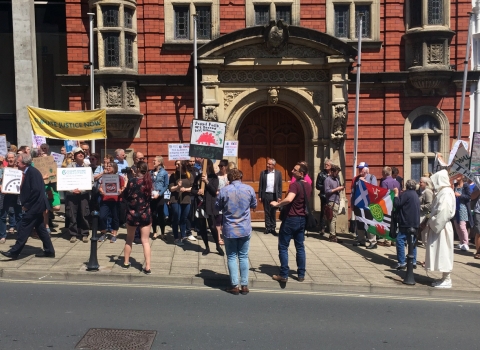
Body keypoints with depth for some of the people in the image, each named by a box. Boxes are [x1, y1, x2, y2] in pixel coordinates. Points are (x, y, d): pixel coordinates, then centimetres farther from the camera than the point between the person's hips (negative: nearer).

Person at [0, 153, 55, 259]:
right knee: (40, 228, 12)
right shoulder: (28, 172, 13)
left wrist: (26, 205, -18)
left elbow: (36, 190, -24)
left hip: (34, 206, -10)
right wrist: (25, 204, 7)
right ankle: (49, 251, 17)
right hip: (35, 206, 10)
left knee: (24, 227, -4)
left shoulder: (32, 172, -16)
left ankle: (14, 252, 2)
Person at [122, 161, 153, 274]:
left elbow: (125, 197, -1)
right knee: (145, 241, 2)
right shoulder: (148, 181, -1)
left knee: (129, 239, 18)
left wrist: (127, 185, 12)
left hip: (132, 214, -1)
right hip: (145, 214, 1)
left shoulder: (132, 181, -10)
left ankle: (126, 263, 30)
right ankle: (147, 267, -3)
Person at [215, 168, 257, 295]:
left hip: (229, 230, -1)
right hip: (245, 229, 2)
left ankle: (234, 286, 9)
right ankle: (244, 285, 13)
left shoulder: (224, 190, -10)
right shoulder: (249, 189, -5)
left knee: (232, 257, 8)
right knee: (243, 257, 10)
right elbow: (254, 205, 9)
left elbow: (217, 207, 3)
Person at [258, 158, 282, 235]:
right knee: (267, 212, 5)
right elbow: (260, 185, 3)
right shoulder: (263, 173, 2)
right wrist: (260, 196, -1)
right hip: (266, 195, 0)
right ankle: (268, 228, 12)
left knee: (273, 213, 6)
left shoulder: (278, 173, 2)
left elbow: (280, 186, 2)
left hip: (274, 195, 0)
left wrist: (279, 196, -3)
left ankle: (273, 228, 14)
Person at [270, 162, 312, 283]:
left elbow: (289, 199, -35)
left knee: (283, 247, 3)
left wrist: (277, 204, -18)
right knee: (300, 247, 13)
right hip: (302, 219, 8)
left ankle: (284, 275, 4)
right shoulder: (308, 185, 7)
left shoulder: (295, 185, -19)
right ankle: (301, 274, 16)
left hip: (291, 218, -7)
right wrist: (283, 204, 21)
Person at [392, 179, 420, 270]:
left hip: (406, 223, -9)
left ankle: (401, 263, -11)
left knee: (400, 241, -8)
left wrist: (396, 194, -1)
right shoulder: (416, 195, 20)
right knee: (413, 243, 13)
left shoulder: (405, 194, -10)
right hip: (415, 223, 9)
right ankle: (413, 262, 15)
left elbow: (396, 204, -14)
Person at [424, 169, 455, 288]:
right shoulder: (442, 192, 13)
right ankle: (445, 278, 19)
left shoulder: (446, 193, -17)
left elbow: (444, 212, -24)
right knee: (441, 253, 12)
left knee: (443, 253, -3)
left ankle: (447, 280, 4)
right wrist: (431, 223, 8)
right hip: (438, 227, 10)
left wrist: (434, 225, -17)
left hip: (441, 228, -10)